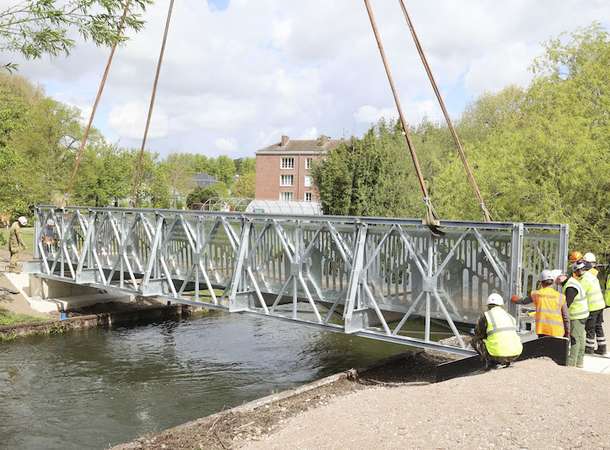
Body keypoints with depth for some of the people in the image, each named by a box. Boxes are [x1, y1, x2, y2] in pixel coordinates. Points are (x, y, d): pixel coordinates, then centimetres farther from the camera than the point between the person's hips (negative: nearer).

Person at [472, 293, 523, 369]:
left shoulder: (485, 316, 3)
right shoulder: (510, 317, 18)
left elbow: (478, 335, 13)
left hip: (499, 354, -5)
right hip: (515, 354, 5)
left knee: (475, 341, 16)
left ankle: (489, 360, 1)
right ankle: (506, 361, 18)